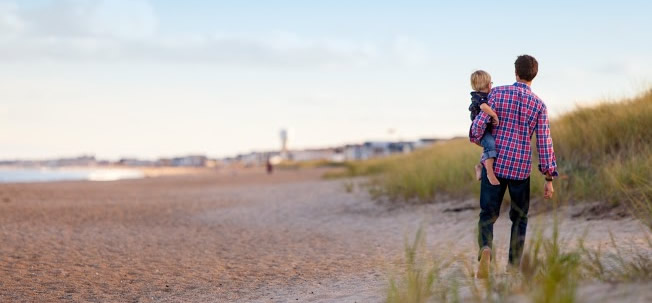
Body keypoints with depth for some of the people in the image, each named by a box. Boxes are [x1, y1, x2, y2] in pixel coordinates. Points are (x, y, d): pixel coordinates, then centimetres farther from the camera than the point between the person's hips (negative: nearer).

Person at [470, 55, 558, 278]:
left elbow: (479, 124, -8)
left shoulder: (498, 93, -3)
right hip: (521, 169, 1)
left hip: (494, 164, 0)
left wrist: (476, 138, 17)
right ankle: (513, 266, 15)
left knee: (488, 215, 7)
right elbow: (544, 143, -3)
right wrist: (549, 178, 2)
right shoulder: (539, 105, -1)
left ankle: (485, 249, -23)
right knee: (519, 218, 17)